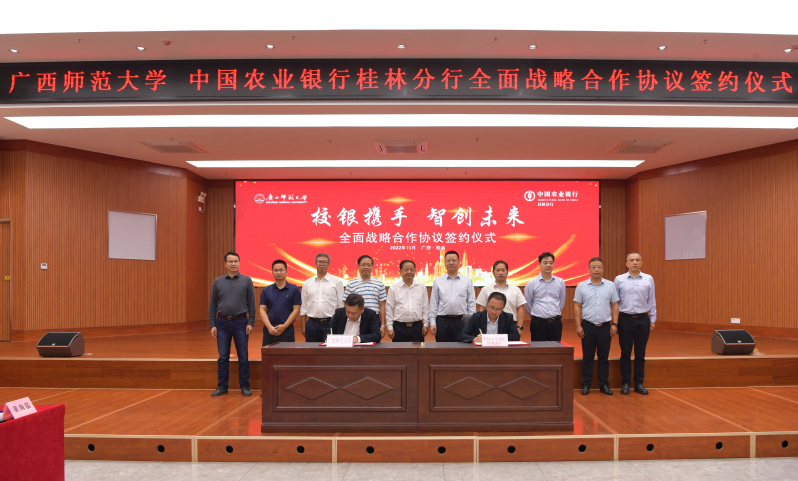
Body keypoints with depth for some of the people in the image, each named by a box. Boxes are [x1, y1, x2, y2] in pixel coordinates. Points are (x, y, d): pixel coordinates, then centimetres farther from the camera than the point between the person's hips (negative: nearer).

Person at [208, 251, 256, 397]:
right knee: (223, 357, 6)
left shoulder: (247, 281, 1)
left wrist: (251, 322, -6)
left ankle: (244, 386, 13)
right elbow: (212, 304, 6)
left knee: (243, 357, 3)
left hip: (240, 322, -1)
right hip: (222, 323, 1)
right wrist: (212, 325, 1)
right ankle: (222, 386, 17)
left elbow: (251, 303, 1)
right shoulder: (218, 282, 5)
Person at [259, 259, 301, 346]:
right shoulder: (266, 290, 11)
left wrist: (284, 326, -10)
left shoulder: (294, 289, 3)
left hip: (286, 329, -2)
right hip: (269, 329, 2)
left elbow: (296, 310, -1)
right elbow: (262, 310, 6)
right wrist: (269, 327, -9)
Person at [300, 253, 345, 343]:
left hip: (330, 322, -2)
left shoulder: (337, 282, 3)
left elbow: (341, 305, 3)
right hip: (312, 323, 3)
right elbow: (303, 307, 12)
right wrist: (303, 327, 7)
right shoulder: (307, 283, 11)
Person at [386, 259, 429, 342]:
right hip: (399, 327, -1)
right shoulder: (393, 288, 3)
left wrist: (426, 324, 5)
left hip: (417, 326, 1)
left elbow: (426, 307, 10)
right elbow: (389, 309, 4)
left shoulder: (422, 287, 8)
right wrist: (390, 327, -1)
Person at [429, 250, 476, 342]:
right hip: (442, 321, 0)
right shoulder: (438, 281, 8)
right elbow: (433, 304, 7)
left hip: (461, 321, 0)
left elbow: (472, 303, 7)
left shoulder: (467, 281, 7)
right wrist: (432, 323, 1)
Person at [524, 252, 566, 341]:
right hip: (538, 323, -2)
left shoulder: (560, 282, 4)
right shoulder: (531, 283, -2)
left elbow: (562, 302, 16)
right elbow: (528, 303, 8)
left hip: (555, 322, 2)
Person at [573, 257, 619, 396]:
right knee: (587, 357, 4)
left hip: (605, 326, 1)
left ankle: (604, 385, 17)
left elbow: (614, 305, 6)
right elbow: (577, 306, 1)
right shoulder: (581, 286, 1)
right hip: (588, 326, -1)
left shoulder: (610, 286, 5)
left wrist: (614, 324, -1)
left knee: (604, 357, 7)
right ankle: (586, 384, 12)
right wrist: (578, 326, -5)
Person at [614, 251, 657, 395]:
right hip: (625, 319, -1)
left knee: (640, 354, 7)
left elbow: (652, 301, 9)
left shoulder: (648, 279, 5)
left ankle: (639, 383, 17)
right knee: (625, 353, 4)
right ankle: (625, 383, 13)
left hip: (643, 320, 1)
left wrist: (652, 320, 7)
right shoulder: (619, 279, 2)